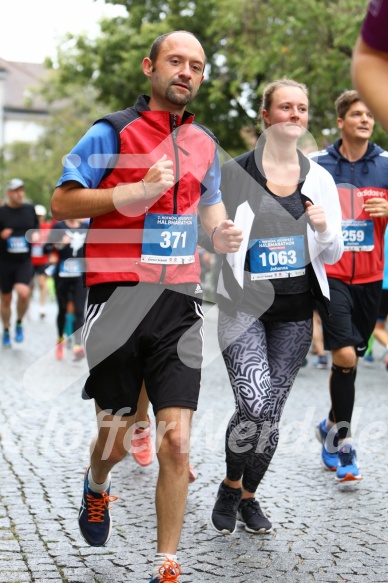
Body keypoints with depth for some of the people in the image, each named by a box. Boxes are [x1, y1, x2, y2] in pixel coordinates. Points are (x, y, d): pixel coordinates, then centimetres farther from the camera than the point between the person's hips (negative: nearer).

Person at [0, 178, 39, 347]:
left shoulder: (29, 209, 4)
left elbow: (36, 227, 20)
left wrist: (35, 234, -1)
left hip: (25, 261, 1)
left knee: (23, 293, -23)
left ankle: (19, 323, 3)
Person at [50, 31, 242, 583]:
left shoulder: (205, 143, 13)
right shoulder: (112, 132, -2)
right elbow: (61, 202, -5)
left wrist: (222, 230, 6)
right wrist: (135, 191, -16)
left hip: (179, 302, 3)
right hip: (118, 297, -3)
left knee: (176, 442, -5)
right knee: (116, 440, 7)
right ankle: (97, 486, 45)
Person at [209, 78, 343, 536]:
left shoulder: (319, 179, 6)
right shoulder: (234, 173, -4)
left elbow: (333, 255, 10)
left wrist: (324, 229, -11)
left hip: (295, 312, 4)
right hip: (243, 307, -3)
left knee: (271, 415, 7)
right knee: (255, 407, -19)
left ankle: (249, 495, 31)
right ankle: (230, 484, 11)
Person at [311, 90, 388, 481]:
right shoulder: (316, 165, 0)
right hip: (331, 273, -3)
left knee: (350, 359, 12)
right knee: (345, 356, -14)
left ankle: (331, 427, 33)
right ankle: (342, 442, -1)